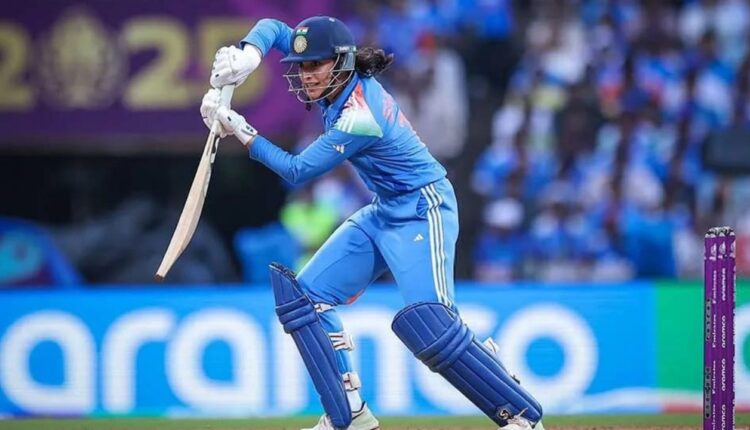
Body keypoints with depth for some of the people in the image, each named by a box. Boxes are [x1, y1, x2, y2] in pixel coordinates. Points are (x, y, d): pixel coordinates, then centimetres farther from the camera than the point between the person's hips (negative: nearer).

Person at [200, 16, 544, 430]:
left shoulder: (359, 118, -28)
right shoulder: (339, 76, -4)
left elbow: (296, 170, -21)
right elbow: (273, 28, 4)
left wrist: (240, 129, -17)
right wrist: (246, 57, -17)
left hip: (422, 209, -10)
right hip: (383, 213, 10)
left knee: (427, 320, -28)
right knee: (303, 296, 4)